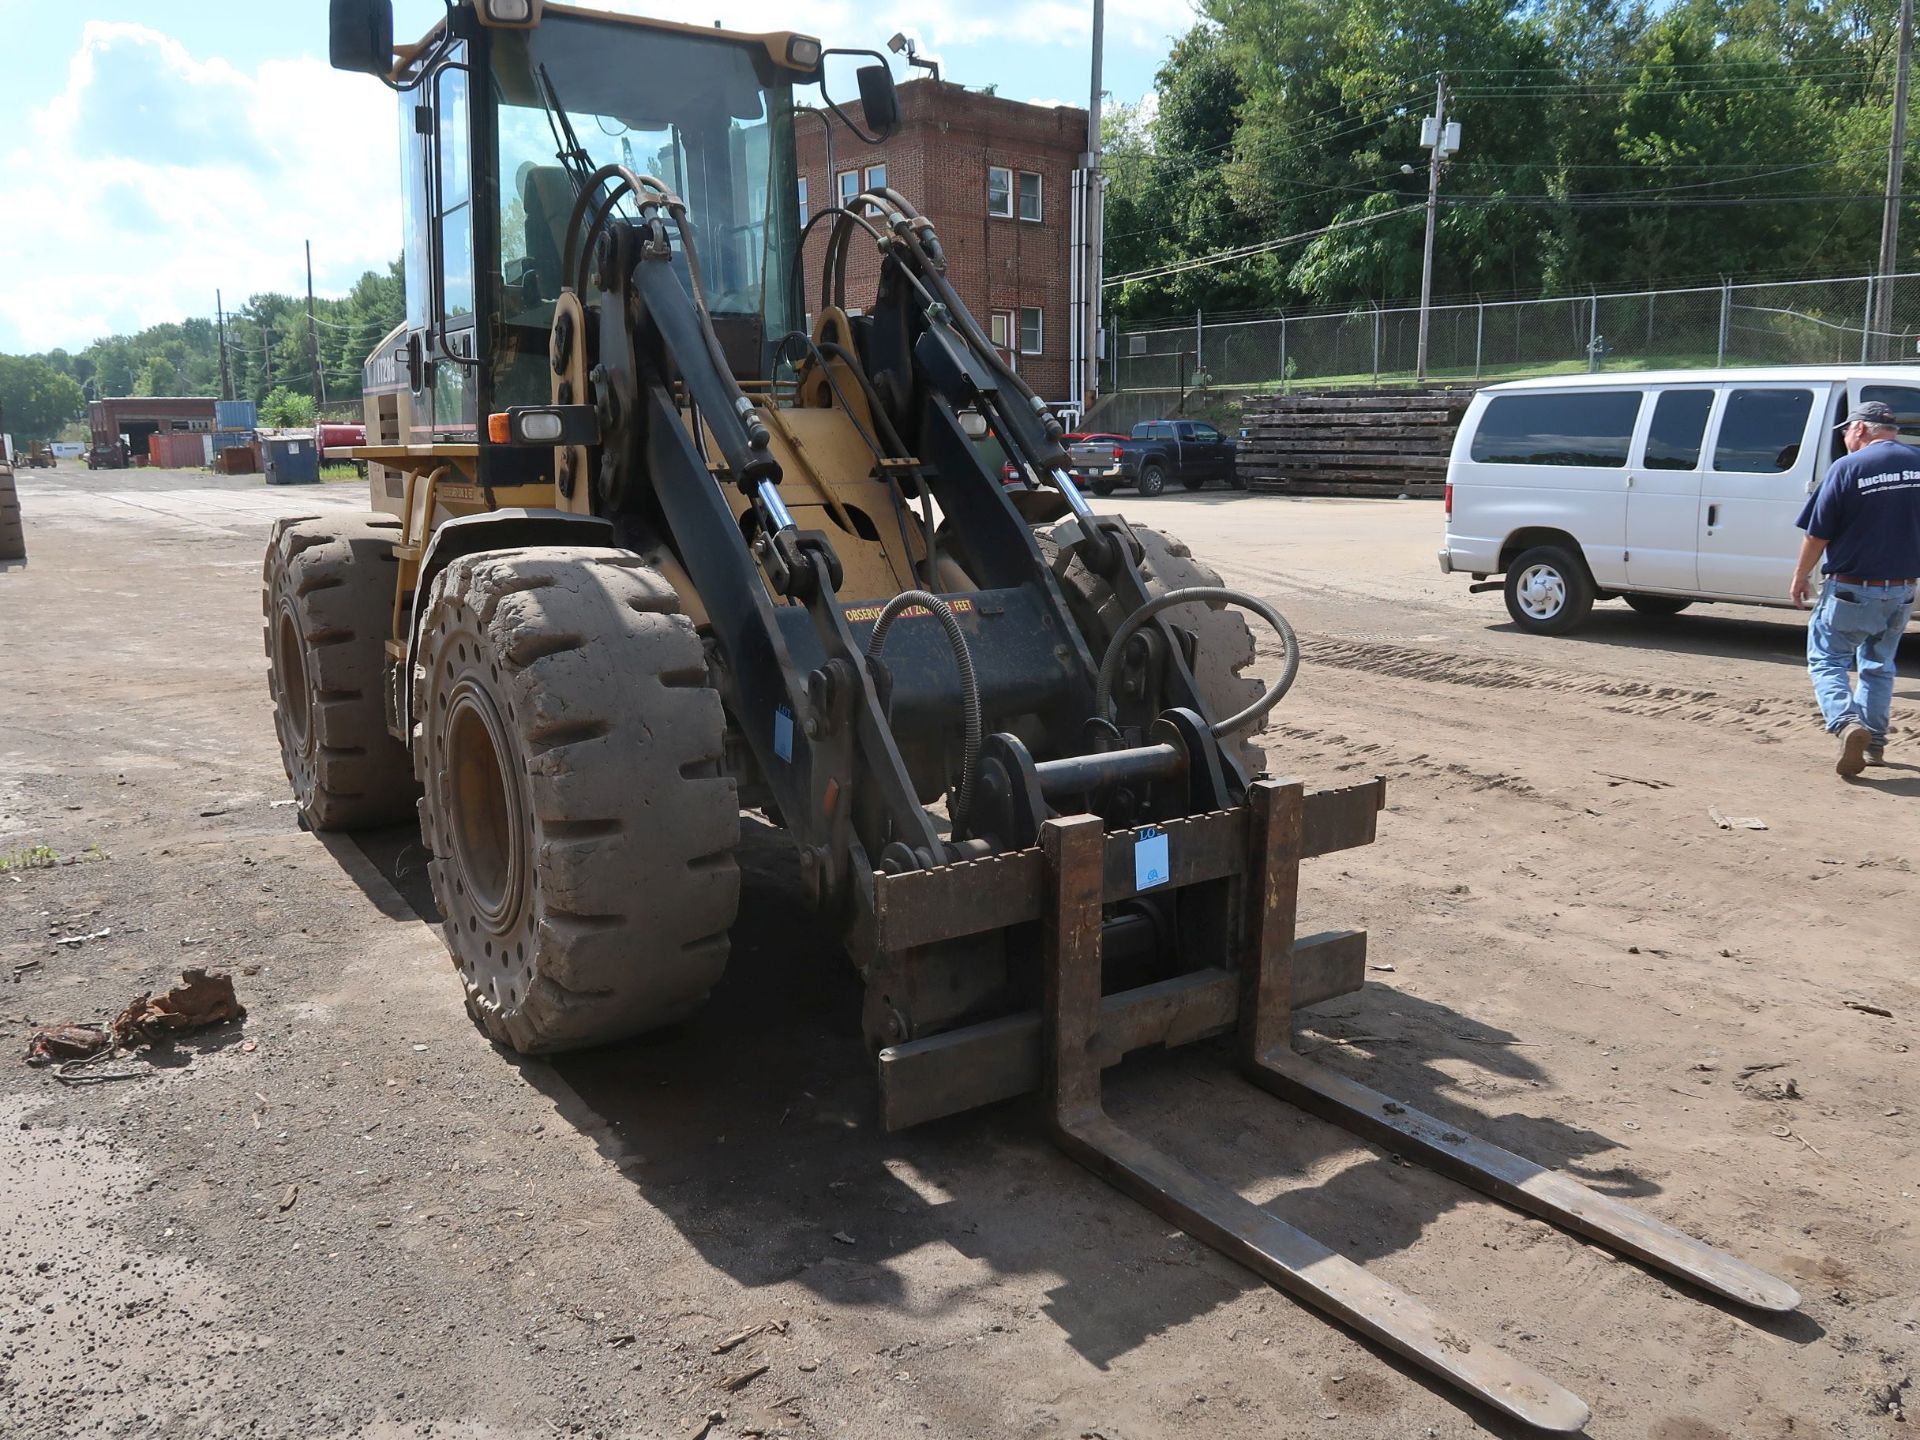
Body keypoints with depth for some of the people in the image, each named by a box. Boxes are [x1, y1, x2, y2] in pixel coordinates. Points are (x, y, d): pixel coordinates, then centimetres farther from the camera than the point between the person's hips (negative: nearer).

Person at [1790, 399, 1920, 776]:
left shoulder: (1849, 467, -13)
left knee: (1826, 660, 7)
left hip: (1851, 591, -5)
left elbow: (1817, 535, -10)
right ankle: (1874, 741, 24)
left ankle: (1847, 723, -15)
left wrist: (1800, 576, 5)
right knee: (1878, 666, 21)